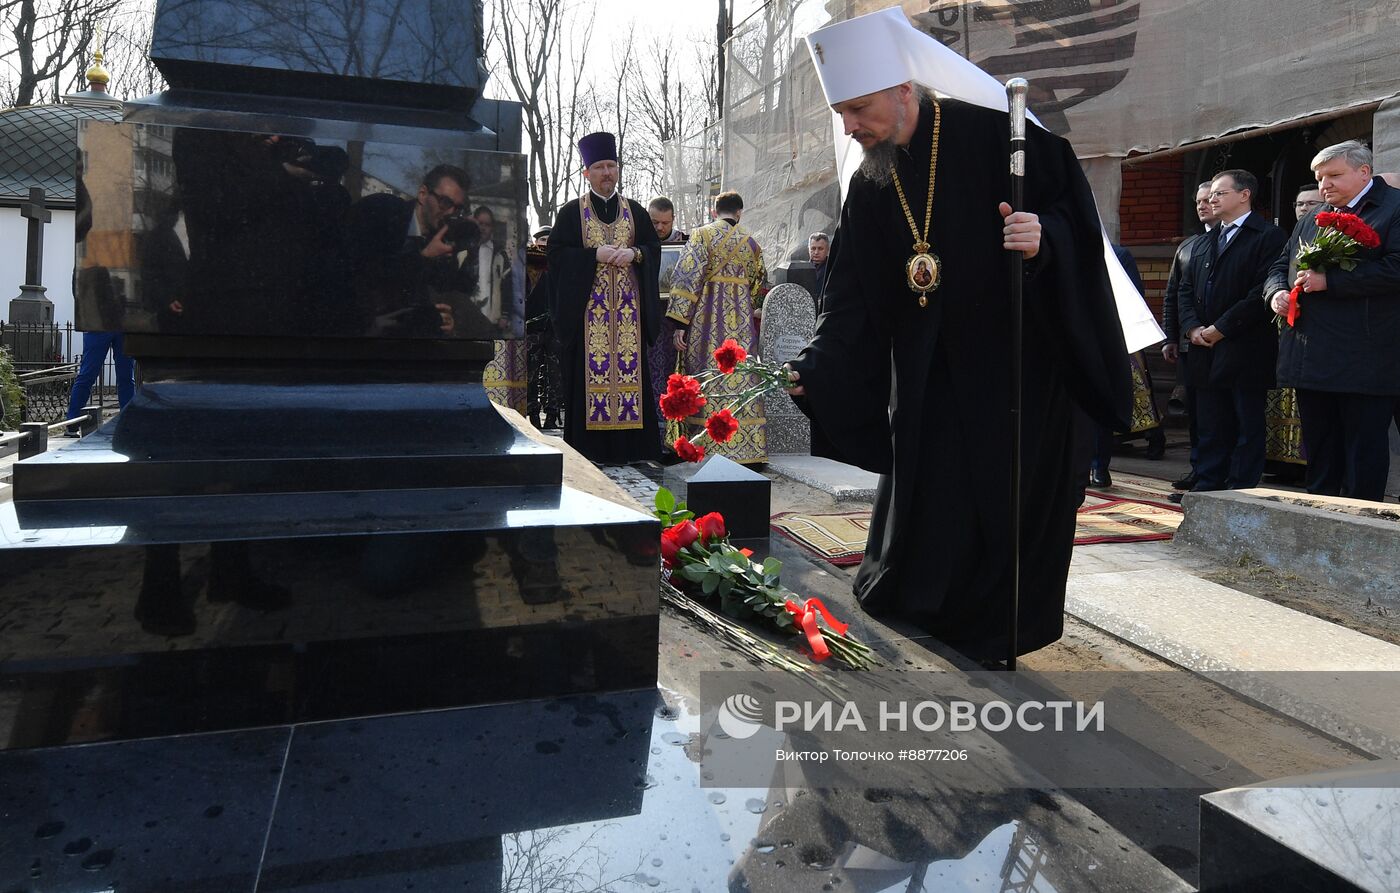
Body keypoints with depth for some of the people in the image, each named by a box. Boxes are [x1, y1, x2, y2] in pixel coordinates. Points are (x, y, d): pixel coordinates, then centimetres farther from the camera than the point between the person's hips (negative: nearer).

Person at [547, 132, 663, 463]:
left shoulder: (634, 210, 13)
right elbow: (557, 252, -2)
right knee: (589, 370, -4)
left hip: (627, 307, 2)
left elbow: (654, 247, 11)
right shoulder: (571, 212, 5)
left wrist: (633, 253, -10)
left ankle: (630, 447, 5)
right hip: (587, 305, -2)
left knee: (631, 368, 0)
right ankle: (589, 446, 1)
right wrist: (595, 254, -14)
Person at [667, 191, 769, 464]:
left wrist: (680, 322, -11)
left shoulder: (702, 234, -1)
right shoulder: (751, 242, 11)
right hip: (741, 323, 3)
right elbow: (759, 284, 17)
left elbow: (687, 277, -10)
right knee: (740, 379, 4)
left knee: (710, 381, 0)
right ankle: (745, 448, 5)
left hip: (708, 321, -3)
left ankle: (710, 446, 1)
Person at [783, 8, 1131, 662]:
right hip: (926, 384, 4)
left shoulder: (994, 136, -9)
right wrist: (812, 370, -14)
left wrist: (1044, 235, -27)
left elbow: (1076, 212, -5)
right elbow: (851, 302, 0)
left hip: (1017, 379, -3)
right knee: (925, 526, 4)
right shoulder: (869, 186, 4)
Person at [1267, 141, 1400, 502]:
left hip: (1365, 364, -7)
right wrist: (1277, 292, 4)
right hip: (1311, 361, 7)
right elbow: (1280, 266, 26)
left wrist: (1329, 280, -17)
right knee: (1319, 449, 13)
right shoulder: (1312, 218, 19)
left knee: (1364, 455, -1)